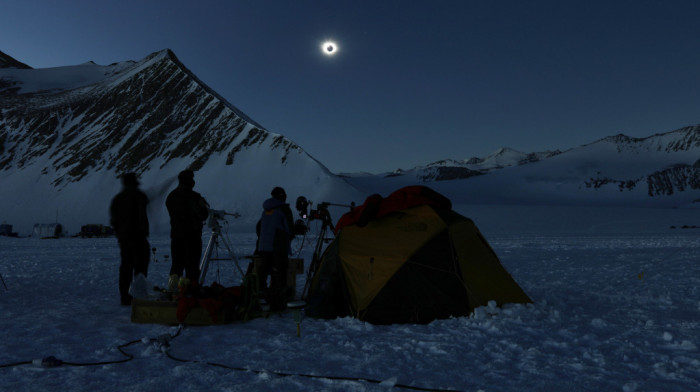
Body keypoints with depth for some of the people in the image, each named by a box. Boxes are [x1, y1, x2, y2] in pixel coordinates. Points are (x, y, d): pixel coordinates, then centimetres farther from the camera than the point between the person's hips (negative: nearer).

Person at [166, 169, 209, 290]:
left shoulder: (170, 197, 6)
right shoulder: (194, 196, -13)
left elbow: (173, 215, 13)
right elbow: (203, 216, -8)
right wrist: (205, 206, 11)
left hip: (176, 235, 5)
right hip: (192, 235, -5)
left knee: (177, 263, 13)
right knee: (192, 266, 1)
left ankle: (171, 288, 5)